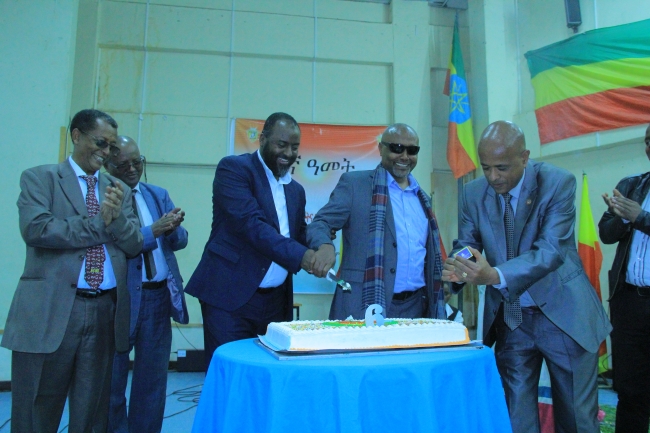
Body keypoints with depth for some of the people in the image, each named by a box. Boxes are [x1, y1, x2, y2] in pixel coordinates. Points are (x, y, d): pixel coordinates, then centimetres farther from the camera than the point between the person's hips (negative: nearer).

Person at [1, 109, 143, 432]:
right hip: (51, 310, -3)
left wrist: (116, 216, -13)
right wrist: (98, 221, -9)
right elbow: (36, 229, -15)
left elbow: (134, 244, 5)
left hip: (105, 311, 4)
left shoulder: (119, 190, 14)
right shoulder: (39, 178, 3)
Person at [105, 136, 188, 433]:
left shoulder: (158, 195, 10)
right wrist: (153, 231, -24)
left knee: (153, 381, 15)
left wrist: (172, 228, -18)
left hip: (159, 296, 5)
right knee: (112, 382, 12)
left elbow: (179, 241, 4)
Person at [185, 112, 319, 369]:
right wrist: (299, 255, -28)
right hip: (230, 296, -6)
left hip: (276, 301, 6)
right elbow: (250, 223, -20)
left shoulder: (296, 190, 14)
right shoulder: (234, 168, -6)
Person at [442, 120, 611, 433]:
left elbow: (551, 250, -25)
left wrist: (495, 275, -41)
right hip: (509, 319, 3)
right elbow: (465, 245, -1)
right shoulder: (473, 193, -3)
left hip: (562, 314, -2)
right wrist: (457, 269, -26)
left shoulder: (558, 183, -15)